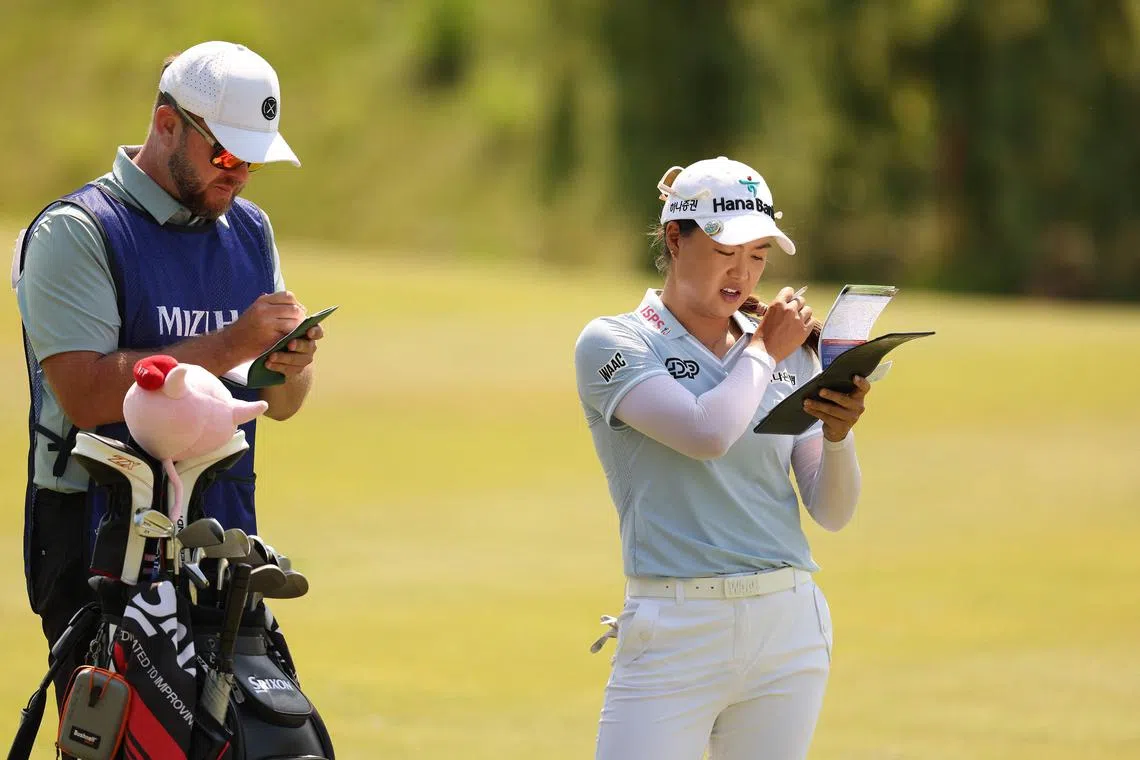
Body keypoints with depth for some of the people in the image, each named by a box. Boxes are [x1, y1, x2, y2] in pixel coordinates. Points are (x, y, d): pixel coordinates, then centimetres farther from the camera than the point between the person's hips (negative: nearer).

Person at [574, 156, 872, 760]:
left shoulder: (791, 354, 13)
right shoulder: (614, 343, 0)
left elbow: (832, 513, 9)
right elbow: (708, 432, -17)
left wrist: (838, 433, -11)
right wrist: (763, 350, -1)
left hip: (789, 628, 4)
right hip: (673, 637, -4)